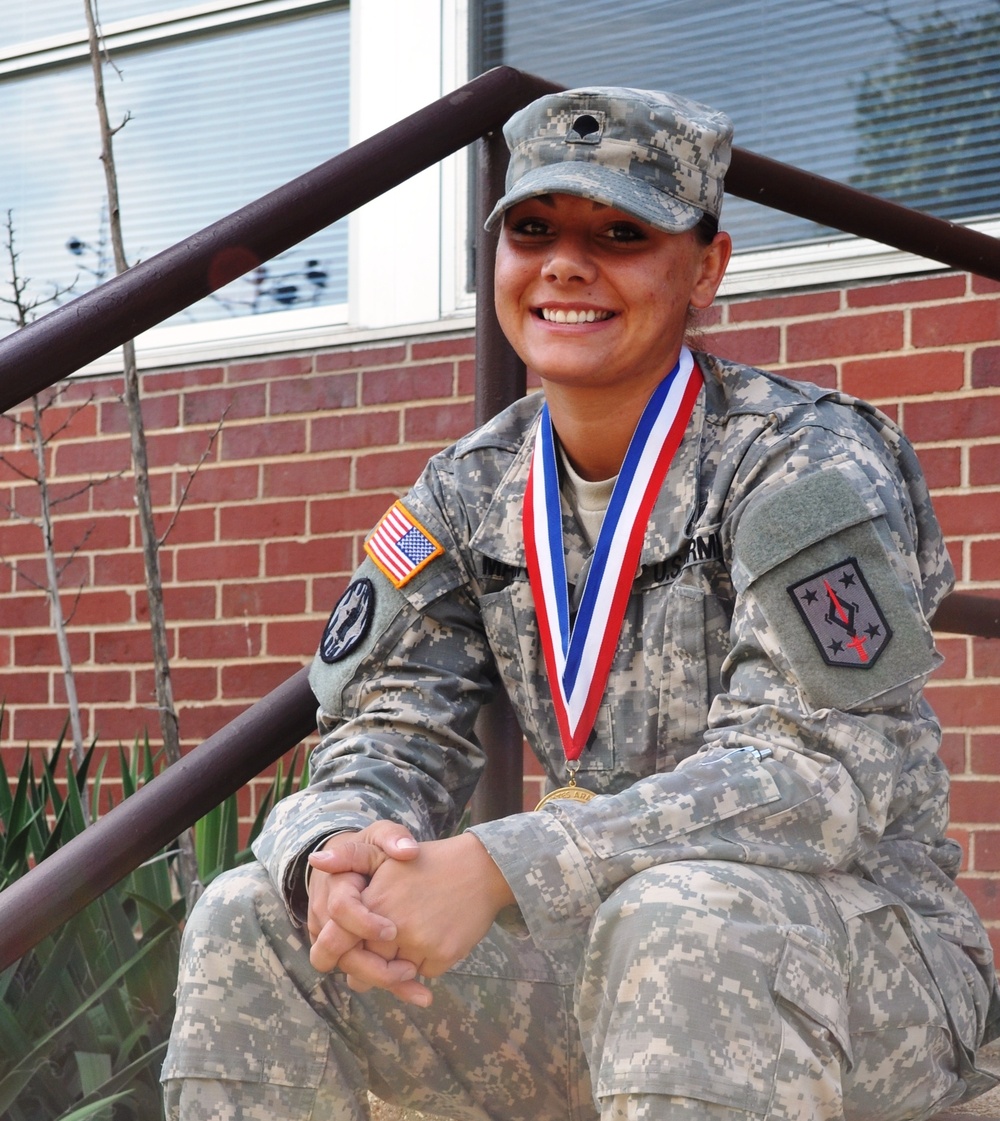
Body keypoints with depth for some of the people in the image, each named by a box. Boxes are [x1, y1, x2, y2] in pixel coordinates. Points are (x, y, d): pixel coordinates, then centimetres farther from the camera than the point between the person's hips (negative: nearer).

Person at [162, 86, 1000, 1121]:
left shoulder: (810, 461, -12)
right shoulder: (471, 491, 7)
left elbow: (820, 770, -25)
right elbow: (391, 732, 2)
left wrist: (499, 870, -35)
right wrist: (336, 853, -25)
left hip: (869, 964, -6)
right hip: (612, 968, 6)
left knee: (686, 917, -40)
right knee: (249, 923, -9)